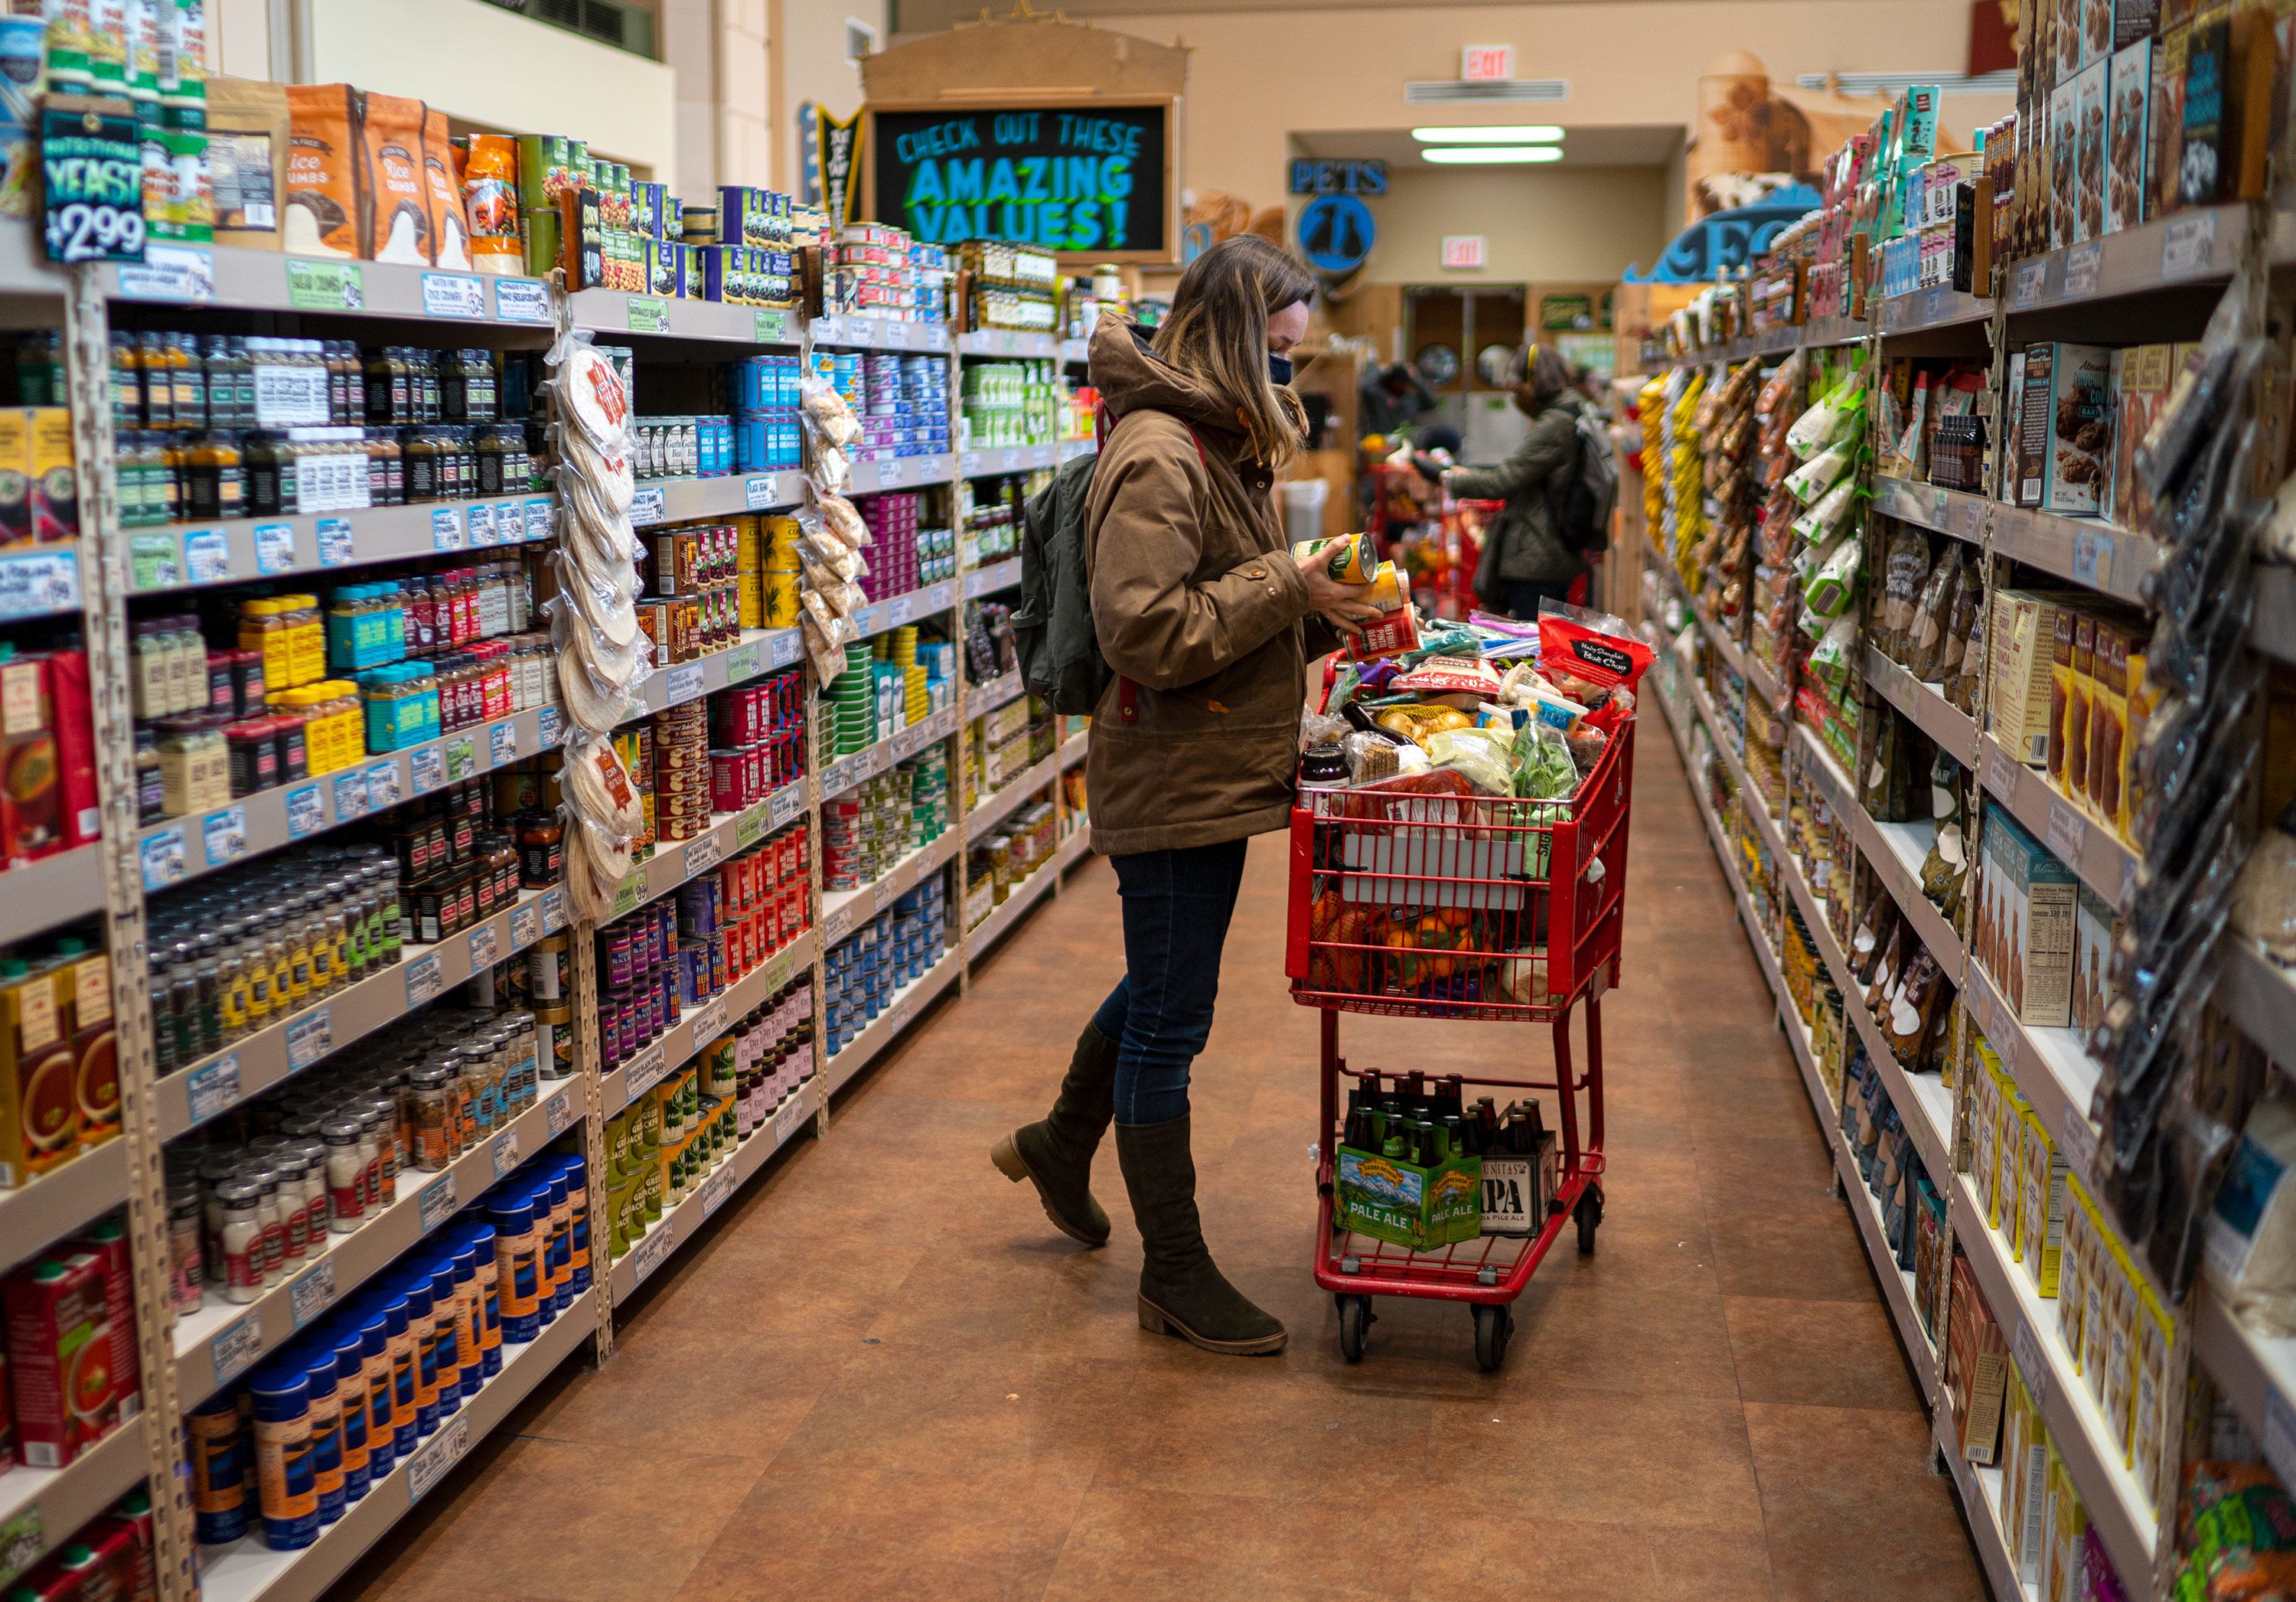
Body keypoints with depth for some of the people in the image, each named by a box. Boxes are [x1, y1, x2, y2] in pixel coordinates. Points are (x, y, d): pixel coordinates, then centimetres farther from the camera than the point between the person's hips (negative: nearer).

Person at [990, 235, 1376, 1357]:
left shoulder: (1222, 446, 13)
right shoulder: (1158, 455, -20)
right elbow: (1148, 633, -28)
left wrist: (1323, 616, 3)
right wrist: (1284, 586, -21)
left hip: (1216, 773, 10)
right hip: (1174, 784, -10)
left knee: (1164, 985, 25)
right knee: (1169, 1020, 1)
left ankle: (1061, 1145, 48)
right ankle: (1175, 1274, 15)